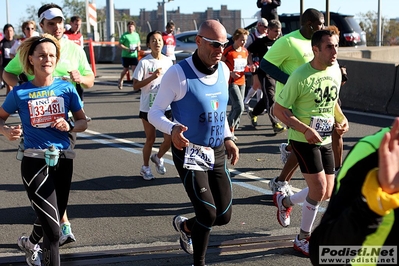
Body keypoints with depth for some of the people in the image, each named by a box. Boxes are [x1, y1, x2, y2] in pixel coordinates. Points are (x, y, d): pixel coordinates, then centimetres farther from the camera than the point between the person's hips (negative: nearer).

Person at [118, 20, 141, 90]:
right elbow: (120, 45, -8)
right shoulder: (124, 35, -7)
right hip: (126, 55, -3)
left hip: (134, 55, 3)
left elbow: (138, 44, 21)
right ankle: (120, 81, 37)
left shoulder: (136, 35, 9)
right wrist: (127, 49, -21)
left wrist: (138, 47, -2)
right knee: (126, 70, 10)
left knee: (134, 69, -10)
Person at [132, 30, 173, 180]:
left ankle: (158, 158, 27)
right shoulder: (144, 62, -9)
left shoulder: (168, 62, 4)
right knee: (150, 139, 7)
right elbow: (135, 85, -12)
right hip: (148, 107, -3)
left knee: (170, 138, -3)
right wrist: (152, 77, -21)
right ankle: (145, 167, 28)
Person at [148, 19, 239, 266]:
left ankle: (185, 226, 40)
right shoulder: (178, 73, -17)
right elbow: (155, 113, -13)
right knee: (208, 213, -11)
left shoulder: (224, 70, 3)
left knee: (224, 216, 8)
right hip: (189, 152, -6)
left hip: (217, 153, 6)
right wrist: (173, 129, -33)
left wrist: (228, 138, 8)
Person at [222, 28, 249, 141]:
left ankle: (229, 129, 22)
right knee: (239, 107, -15)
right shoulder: (228, 51, -12)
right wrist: (230, 73, -21)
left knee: (236, 108, 10)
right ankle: (230, 130, -2)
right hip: (231, 83, -7)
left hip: (241, 82, 7)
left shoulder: (245, 51, 9)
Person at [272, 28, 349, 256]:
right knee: (319, 187, -13)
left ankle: (285, 201, 36)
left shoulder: (336, 71, 1)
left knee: (327, 193, 9)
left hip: (325, 140, 7)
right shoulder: (300, 76, -19)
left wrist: (341, 118, -1)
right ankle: (303, 239, 6)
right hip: (303, 140, -7)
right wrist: (305, 129, -24)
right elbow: (278, 109, -14)